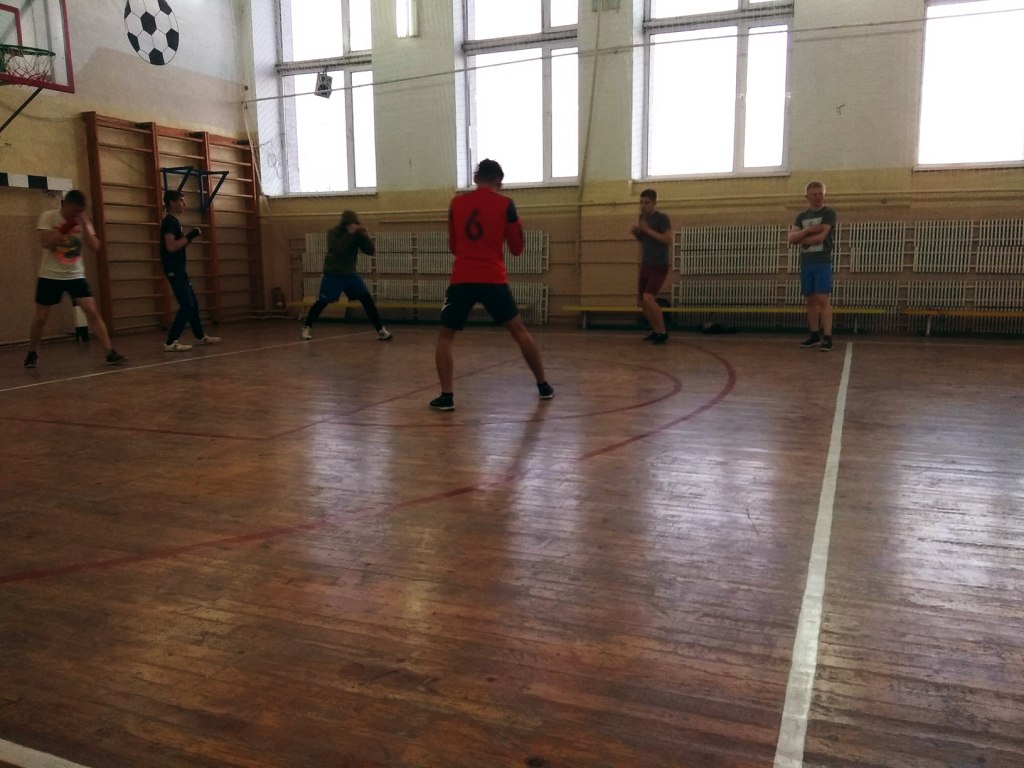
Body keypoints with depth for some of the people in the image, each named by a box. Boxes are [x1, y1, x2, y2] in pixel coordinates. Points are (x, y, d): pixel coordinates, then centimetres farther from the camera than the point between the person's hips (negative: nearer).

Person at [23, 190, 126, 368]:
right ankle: (32, 354, 25)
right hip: (50, 276, -2)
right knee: (40, 317, 4)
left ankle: (110, 353, -13)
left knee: (92, 311, -11)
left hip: (76, 275, 2)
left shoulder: (83, 221, 1)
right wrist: (66, 228, -26)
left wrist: (84, 226, -19)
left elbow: (95, 247, -9)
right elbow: (45, 242, -21)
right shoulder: (48, 216, -9)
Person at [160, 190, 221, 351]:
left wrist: (189, 237, 7)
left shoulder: (175, 221, 17)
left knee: (193, 303, 16)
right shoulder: (169, 221, -13)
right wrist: (190, 236, -18)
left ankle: (201, 336, 28)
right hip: (173, 269, -10)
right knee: (187, 305, -12)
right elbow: (171, 246, -23)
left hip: (178, 269, 10)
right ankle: (170, 342, -9)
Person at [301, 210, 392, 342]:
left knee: (367, 299, -7)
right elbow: (337, 249, -31)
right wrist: (350, 233, -35)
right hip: (333, 274, -3)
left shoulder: (357, 234, -3)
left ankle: (381, 330, -5)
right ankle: (306, 327, 21)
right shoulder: (333, 233, -13)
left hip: (350, 273, 3)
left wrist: (366, 236, -23)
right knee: (322, 302, 0)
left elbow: (370, 251, -8)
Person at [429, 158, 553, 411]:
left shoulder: (456, 203, 9)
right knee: (519, 331, 15)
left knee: (445, 337, 11)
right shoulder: (505, 204, 3)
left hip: (462, 280, 1)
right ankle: (543, 386, 22)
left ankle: (446, 396, -1)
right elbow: (517, 248, 8)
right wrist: (518, 226, 25)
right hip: (494, 280, 0)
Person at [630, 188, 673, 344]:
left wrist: (648, 230, -21)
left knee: (648, 298, -21)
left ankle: (663, 332, -8)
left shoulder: (662, 218, -10)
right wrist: (636, 233, 1)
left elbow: (668, 240, -19)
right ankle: (656, 331, 25)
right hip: (646, 265, 8)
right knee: (642, 301, 9)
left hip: (659, 266, -8)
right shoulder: (642, 217, 12)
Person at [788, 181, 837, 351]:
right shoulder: (802, 216, 15)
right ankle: (815, 335, 15)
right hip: (805, 263, 6)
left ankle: (827, 337, -13)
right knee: (811, 300, 8)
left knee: (823, 299, -11)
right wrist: (808, 230, -13)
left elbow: (820, 237, -13)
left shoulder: (828, 213, -1)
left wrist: (801, 239, 2)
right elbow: (791, 238, 3)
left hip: (822, 262, -5)